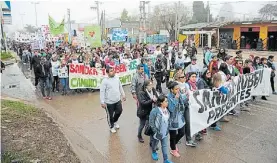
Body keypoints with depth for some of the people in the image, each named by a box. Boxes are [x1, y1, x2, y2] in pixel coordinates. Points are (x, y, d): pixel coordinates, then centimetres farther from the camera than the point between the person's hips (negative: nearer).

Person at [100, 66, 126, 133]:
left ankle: (115, 121, 48)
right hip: (109, 102, -5)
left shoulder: (117, 79, 3)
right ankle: (111, 127, 34)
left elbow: (120, 88, 16)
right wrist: (102, 102, -18)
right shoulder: (105, 81, -16)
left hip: (118, 100, 6)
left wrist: (123, 95, 21)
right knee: (110, 115, 10)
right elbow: (102, 92, -16)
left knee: (119, 112, 19)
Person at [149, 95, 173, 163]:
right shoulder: (155, 111, -25)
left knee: (164, 146, 12)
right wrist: (156, 132, -18)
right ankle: (154, 152, 50)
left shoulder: (166, 110, -3)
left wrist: (167, 129, 10)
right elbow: (151, 122, -21)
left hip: (165, 133, 5)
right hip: (157, 133, -5)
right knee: (154, 144, 21)